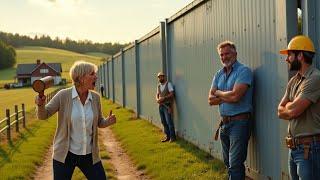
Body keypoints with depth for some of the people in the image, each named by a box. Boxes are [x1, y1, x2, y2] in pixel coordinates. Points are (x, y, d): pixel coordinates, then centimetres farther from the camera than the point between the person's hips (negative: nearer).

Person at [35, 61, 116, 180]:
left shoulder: (95, 97, -3)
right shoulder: (64, 95, -12)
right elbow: (43, 115, -8)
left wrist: (109, 121, -13)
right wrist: (40, 104, -30)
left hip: (89, 155, 3)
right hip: (65, 155, -3)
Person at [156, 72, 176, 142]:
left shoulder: (168, 84, -6)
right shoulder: (158, 86, 14)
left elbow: (172, 94, -13)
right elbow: (157, 95, 14)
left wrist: (164, 98, -21)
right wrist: (157, 99, -9)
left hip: (167, 105, -7)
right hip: (160, 106, 7)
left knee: (169, 121, -8)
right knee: (163, 122, 9)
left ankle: (172, 137, -1)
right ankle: (167, 136, 17)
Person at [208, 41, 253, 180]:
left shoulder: (243, 71, -11)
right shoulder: (219, 74, 10)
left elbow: (235, 96, -23)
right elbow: (211, 100, 2)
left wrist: (218, 93, -5)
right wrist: (227, 97, -13)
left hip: (239, 122, -8)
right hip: (224, 122, 8)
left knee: (235, 165, -7)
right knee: (228, 162, 17)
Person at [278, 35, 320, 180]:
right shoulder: (293, 81, 12)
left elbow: (292, 110, -21)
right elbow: (280, 112, 9)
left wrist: (288, 105, 0)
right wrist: (294, 107, -9)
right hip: (294, 147, 9)